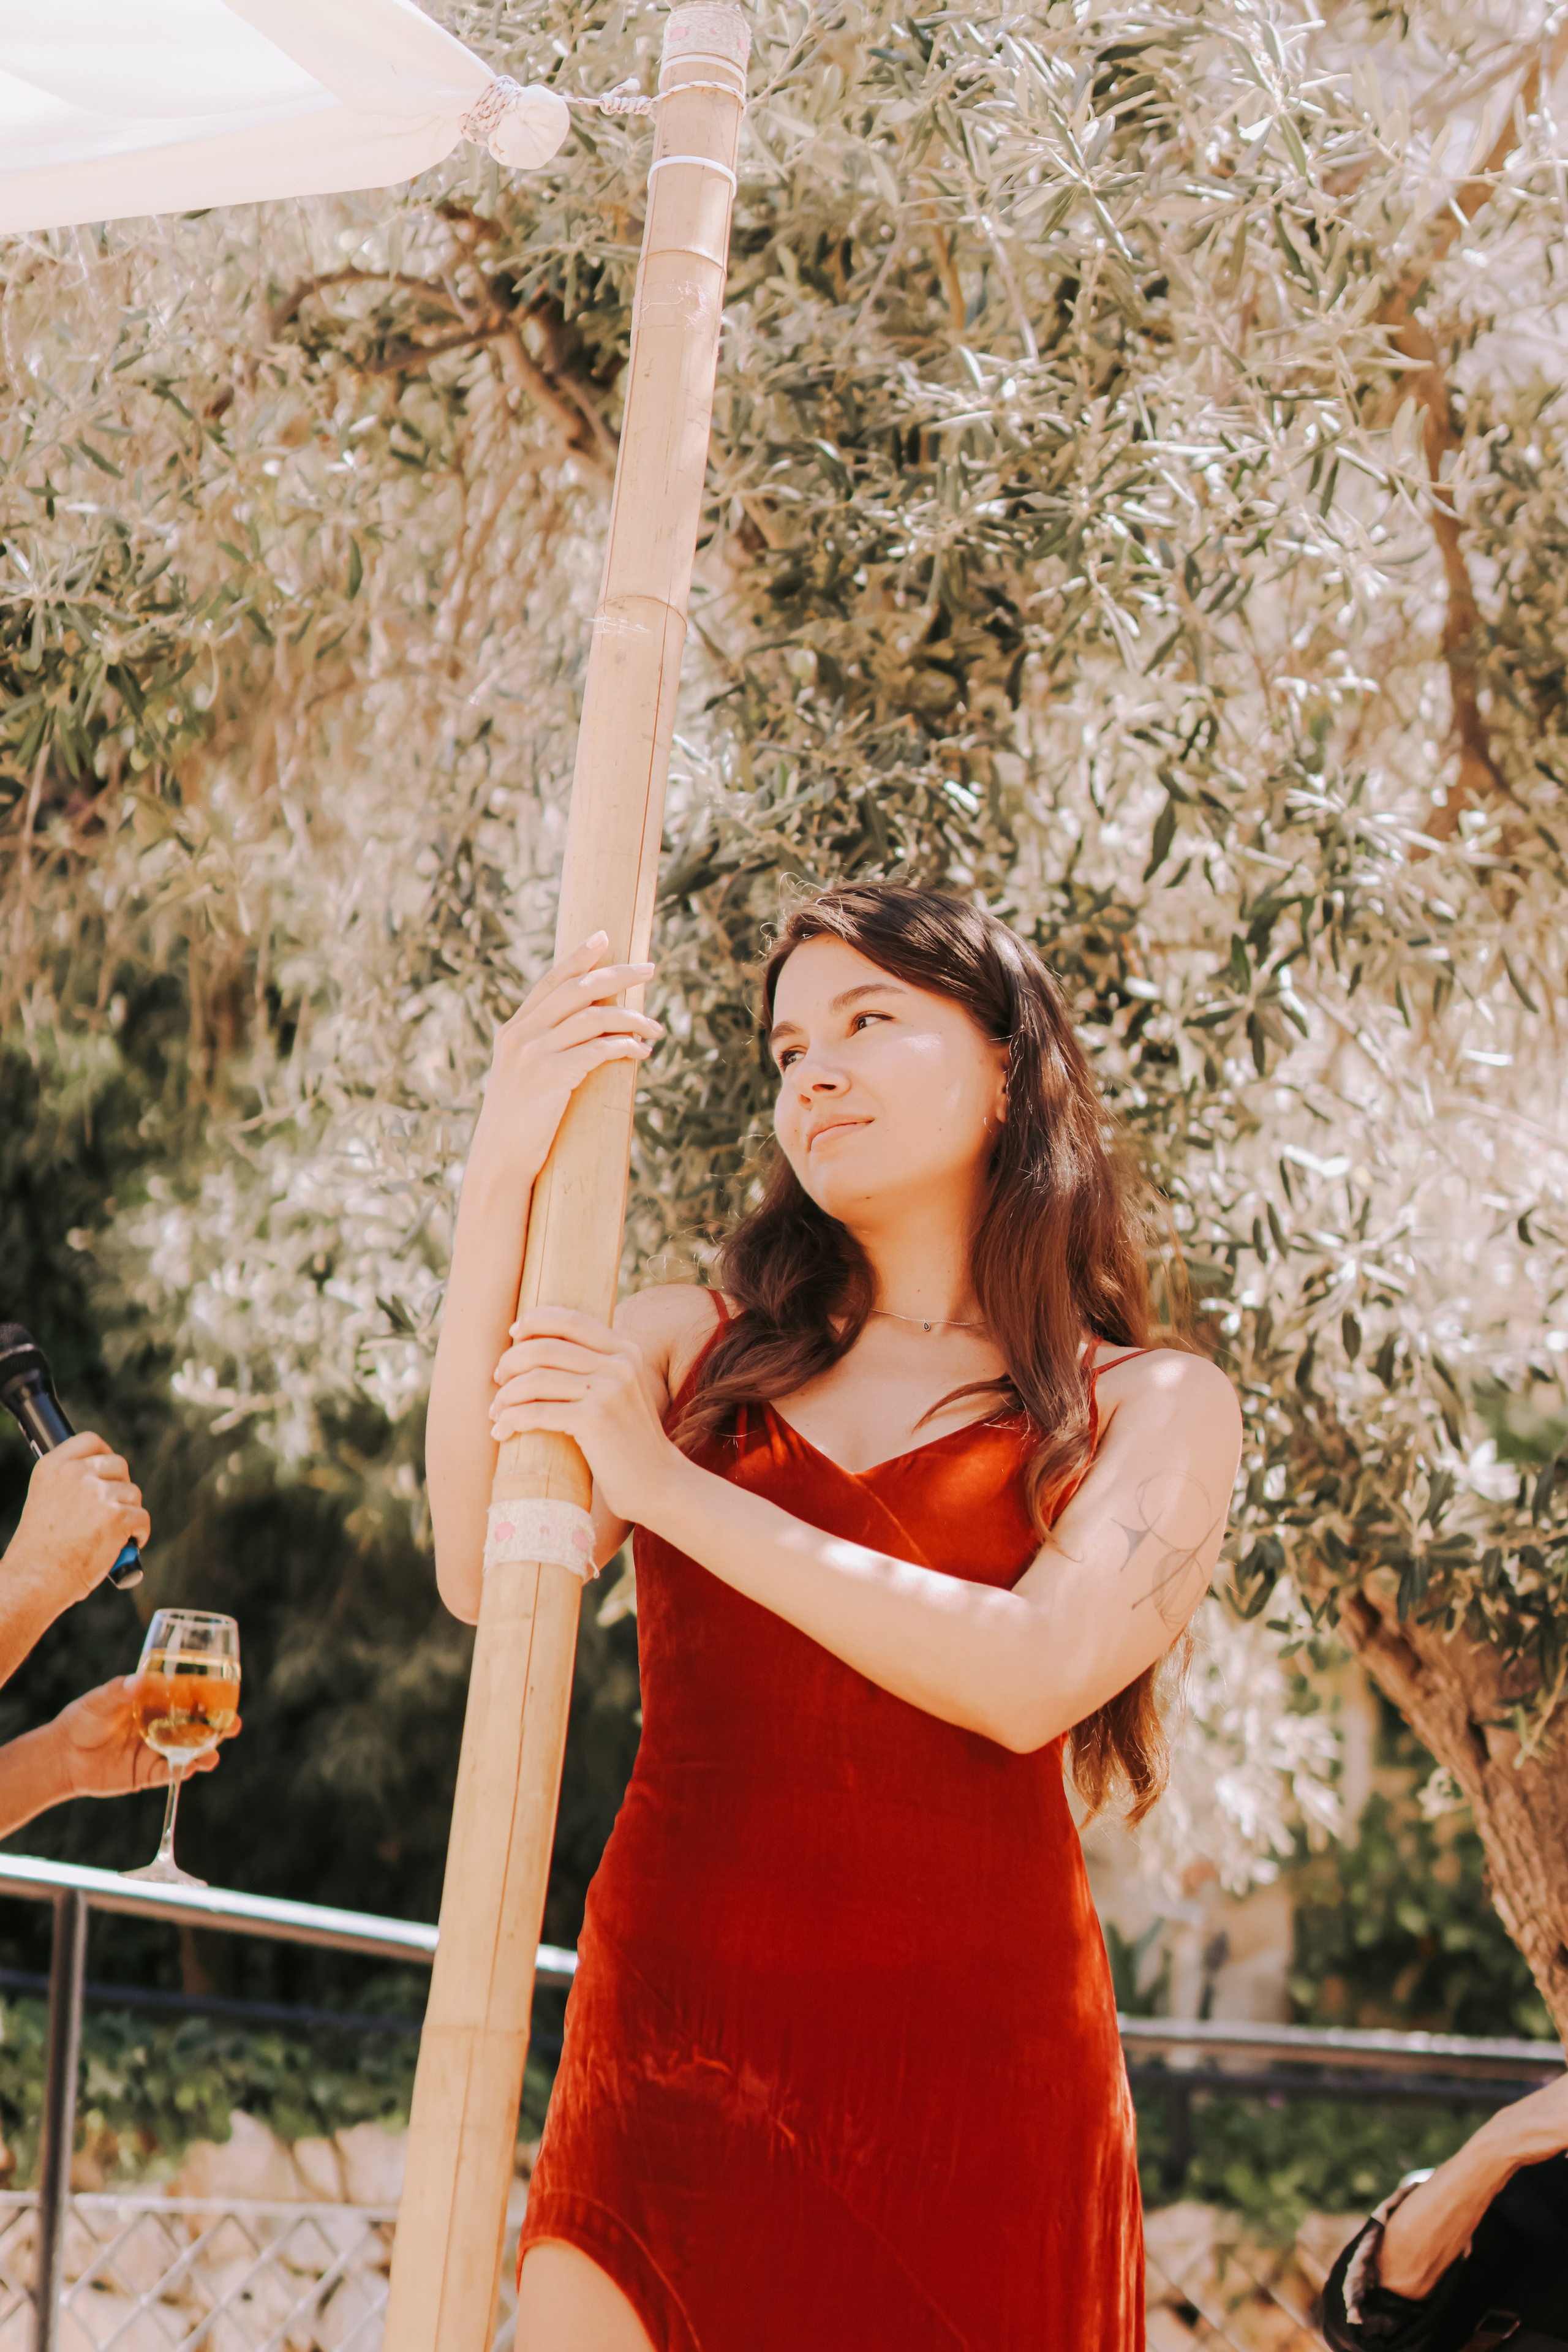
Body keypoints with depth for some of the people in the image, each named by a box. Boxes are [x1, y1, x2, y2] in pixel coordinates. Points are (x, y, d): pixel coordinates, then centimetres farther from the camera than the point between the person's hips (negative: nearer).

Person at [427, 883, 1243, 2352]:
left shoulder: (1155, 1408, 6)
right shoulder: (698, 1344, 12)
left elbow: (1035, 1677, -13)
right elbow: (483, 1576, -4)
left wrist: (671, 1484, -12)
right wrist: (500, 1188, -11)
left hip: (970, 2081, -1)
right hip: (668, 2051, 1)